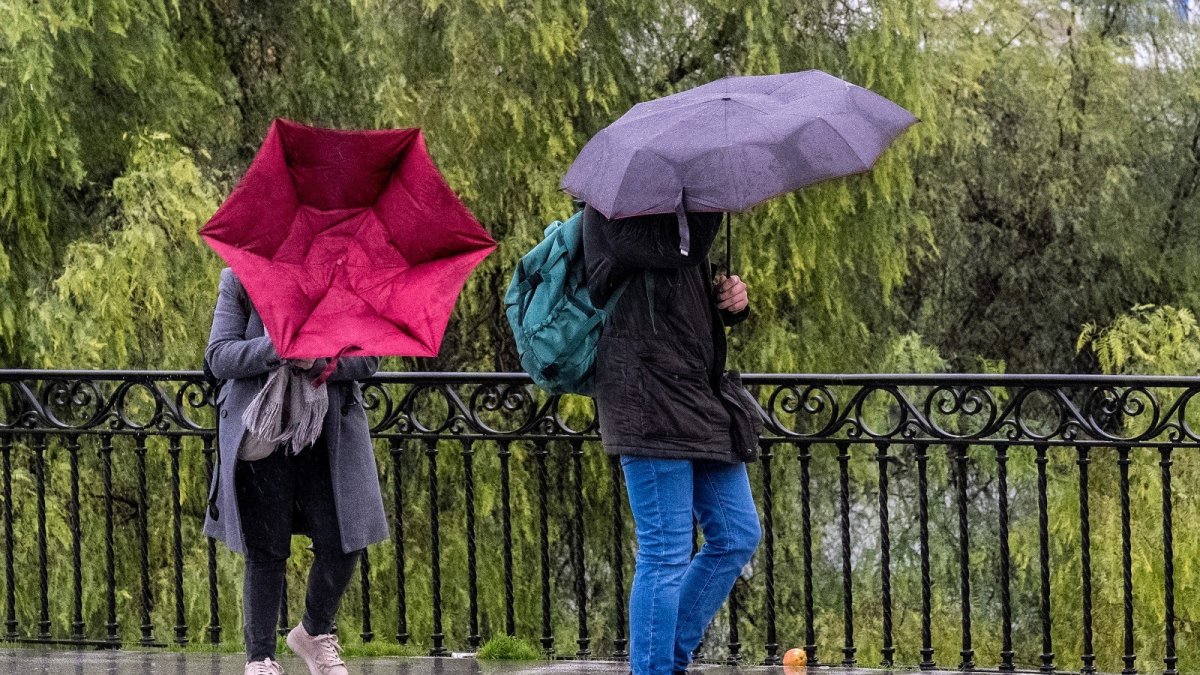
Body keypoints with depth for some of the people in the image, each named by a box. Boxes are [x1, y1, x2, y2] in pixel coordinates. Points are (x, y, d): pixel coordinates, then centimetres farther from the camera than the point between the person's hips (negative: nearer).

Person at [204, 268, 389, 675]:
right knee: (266, 550, 1)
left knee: (341, 543, -1)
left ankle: (314, 634, 25)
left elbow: (368, 359, -3)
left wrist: (318, 360, -23)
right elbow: (218, 359, -8)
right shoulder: (238, 281, 0)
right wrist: (274, 348, -25)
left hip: (328, 436, 1)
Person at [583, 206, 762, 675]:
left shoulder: (671, 207, 19)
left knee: (737, 538, 13)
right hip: (652, 406, -10)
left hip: (699, 402, 10)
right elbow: (683, 248, -25)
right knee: (666, 554, -8)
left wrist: (732, 300, 6)